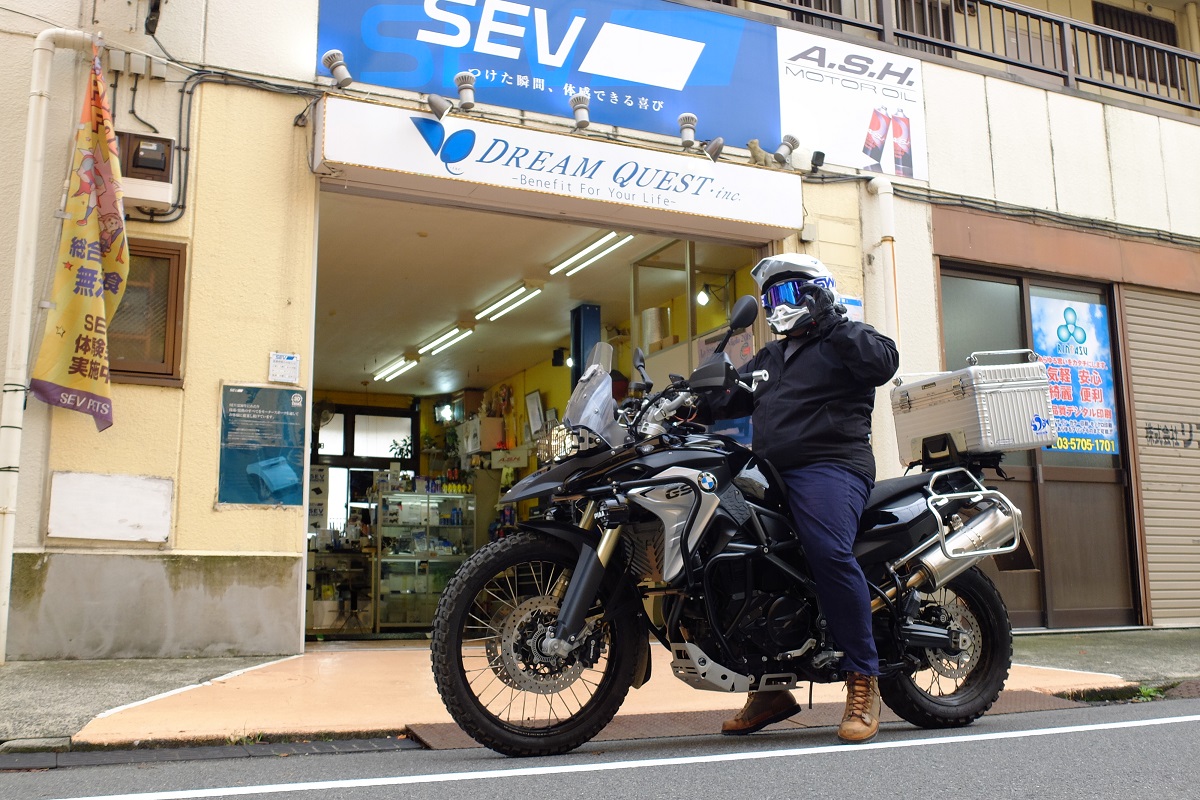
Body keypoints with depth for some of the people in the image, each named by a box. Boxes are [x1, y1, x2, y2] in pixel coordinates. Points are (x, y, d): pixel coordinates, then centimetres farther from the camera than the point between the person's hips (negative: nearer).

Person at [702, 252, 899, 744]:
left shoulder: (846, 339, 7)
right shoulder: (768, 358, 30)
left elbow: (884, 362, -13)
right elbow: (730, 395, 24)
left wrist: (836, 328, -15)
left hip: (829, 467, -8)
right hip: (771, 473, 8)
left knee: (830, 554, -32)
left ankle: (863, 681, -20)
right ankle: (769, 689, 12)